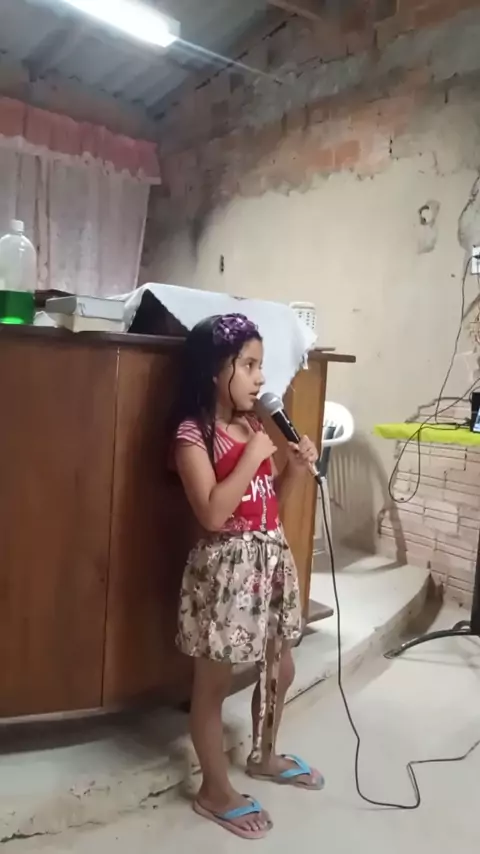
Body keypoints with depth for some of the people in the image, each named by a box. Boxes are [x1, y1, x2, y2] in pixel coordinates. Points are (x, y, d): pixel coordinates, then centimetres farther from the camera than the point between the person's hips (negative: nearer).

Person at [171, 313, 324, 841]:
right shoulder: (193, 433, -15)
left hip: (271, 558, 8)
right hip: (227, 565, -8)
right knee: (213, 683, 10)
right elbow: (213, 513, -24)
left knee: (280, 669, 23)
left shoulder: (252, 425, 8)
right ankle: (215, 792, 30)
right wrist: (253, 457, -21)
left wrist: (294, 470, -2)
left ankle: (264, 756, 48)